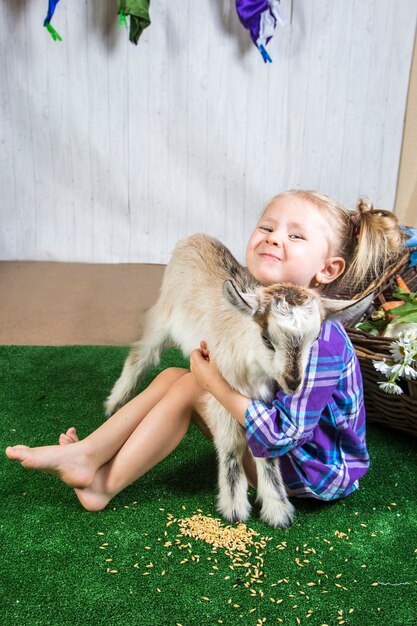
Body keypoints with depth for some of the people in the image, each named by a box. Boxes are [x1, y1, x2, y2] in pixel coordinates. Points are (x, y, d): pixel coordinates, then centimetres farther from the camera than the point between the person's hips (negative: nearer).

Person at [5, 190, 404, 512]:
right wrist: (214, 354, -13)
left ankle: (106, 484, -6)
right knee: (172, 376, 0)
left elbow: (279, 435, -33)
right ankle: (87, 455, -2)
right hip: (272, 432, 8)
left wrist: (214, 381, -27)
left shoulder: (317, 339, -30)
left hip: (314, 469, -8)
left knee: (191, 386, -19)